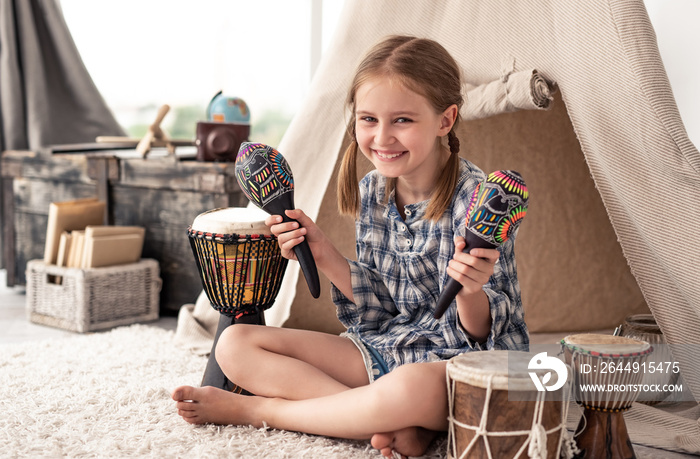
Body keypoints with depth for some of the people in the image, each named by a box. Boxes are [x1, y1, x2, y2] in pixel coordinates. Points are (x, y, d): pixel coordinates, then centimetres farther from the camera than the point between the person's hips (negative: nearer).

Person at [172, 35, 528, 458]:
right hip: (384, 349, 7)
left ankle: (251, 409, -15)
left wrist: (470, 291, -37)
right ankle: (397, 425, -18)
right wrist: (325, 256, -7)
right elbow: (376, 308, 6)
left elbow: (480, 332, -15)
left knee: (413, 387, -44)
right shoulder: (372, 191, 2)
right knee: (236, 344, -3)